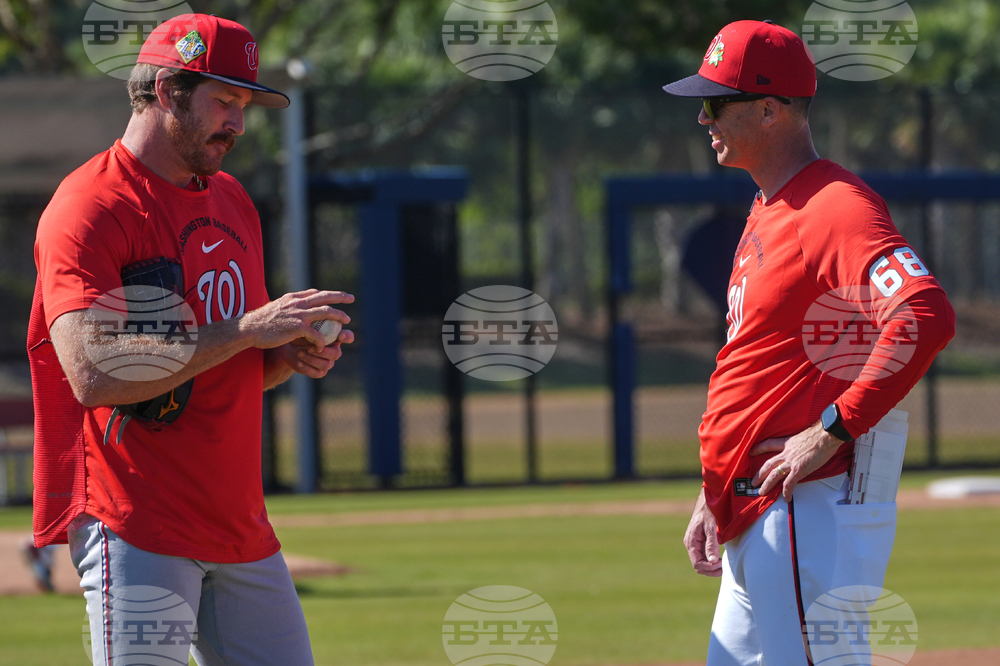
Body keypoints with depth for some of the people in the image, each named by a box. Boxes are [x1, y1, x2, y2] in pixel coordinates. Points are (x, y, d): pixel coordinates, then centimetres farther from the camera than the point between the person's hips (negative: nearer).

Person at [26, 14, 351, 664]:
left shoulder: (233, 200, 17)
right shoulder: (90, 208, -11)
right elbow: (93, 374, -23)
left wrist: (293, 355, 2)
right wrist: (247, 329, -21)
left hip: (240, 524, 8)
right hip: (135, 529, -8)